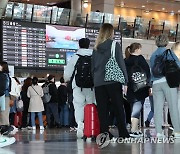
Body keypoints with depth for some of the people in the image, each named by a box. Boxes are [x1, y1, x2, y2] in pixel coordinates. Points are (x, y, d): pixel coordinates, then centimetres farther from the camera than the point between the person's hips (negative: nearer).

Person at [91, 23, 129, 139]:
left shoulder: (96, 48, 13)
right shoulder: (115, 45, 0)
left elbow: (92, 66, 13)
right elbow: (121, 64, -3)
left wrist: (94, 80, 15)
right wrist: (125, 81, -1)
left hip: (99, 82, 4)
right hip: (113, 81, -4)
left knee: (102, 109, 3)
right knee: (118, 108, 0)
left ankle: (104, 132, -3)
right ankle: (123, 133, -2)